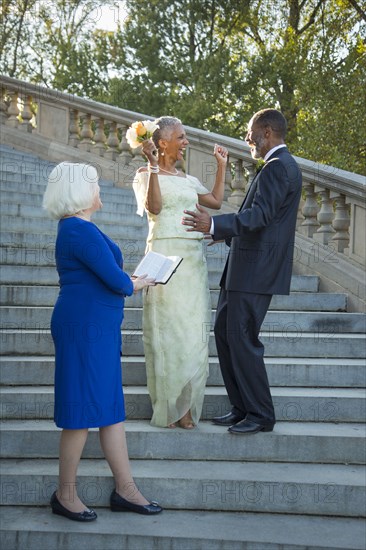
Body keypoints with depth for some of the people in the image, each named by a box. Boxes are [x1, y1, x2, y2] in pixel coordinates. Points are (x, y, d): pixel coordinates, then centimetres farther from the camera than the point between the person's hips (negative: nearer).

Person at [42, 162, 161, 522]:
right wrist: (134, 284, 0)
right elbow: (116, 281, -19)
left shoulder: (76, 228, 15)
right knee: (83, 409, -1)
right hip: (86, 327, -10)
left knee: (110, 406, 12)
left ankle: (125, 489, 19)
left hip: (97, 327, 10)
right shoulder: (81, 230, -18)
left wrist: (126, 280, 5)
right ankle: (65, 495, 13)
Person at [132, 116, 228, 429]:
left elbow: (216, 201, 18)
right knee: (168, 330, -3)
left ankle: (186, 407, 12)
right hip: (166, 256, -6)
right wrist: (153, 166, -20)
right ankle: (169, 409, 6)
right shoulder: (146, 174, 0)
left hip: (193, 259, 6)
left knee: (193, 331, 5)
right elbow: (154, 206, -17)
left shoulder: (187, 179, 18)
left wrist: (222, 166, 21)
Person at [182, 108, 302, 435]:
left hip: (255, 271, -11)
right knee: (224, 332, 13)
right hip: (247, 269, 11)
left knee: (242, 339, -6)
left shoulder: (278, 167, -14)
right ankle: (242, 408, 20)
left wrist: (214, 225, -35)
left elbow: (260, 214, -26)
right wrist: (222, 232, 27)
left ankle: (261, 415, 4)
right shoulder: (281, 165, 19)